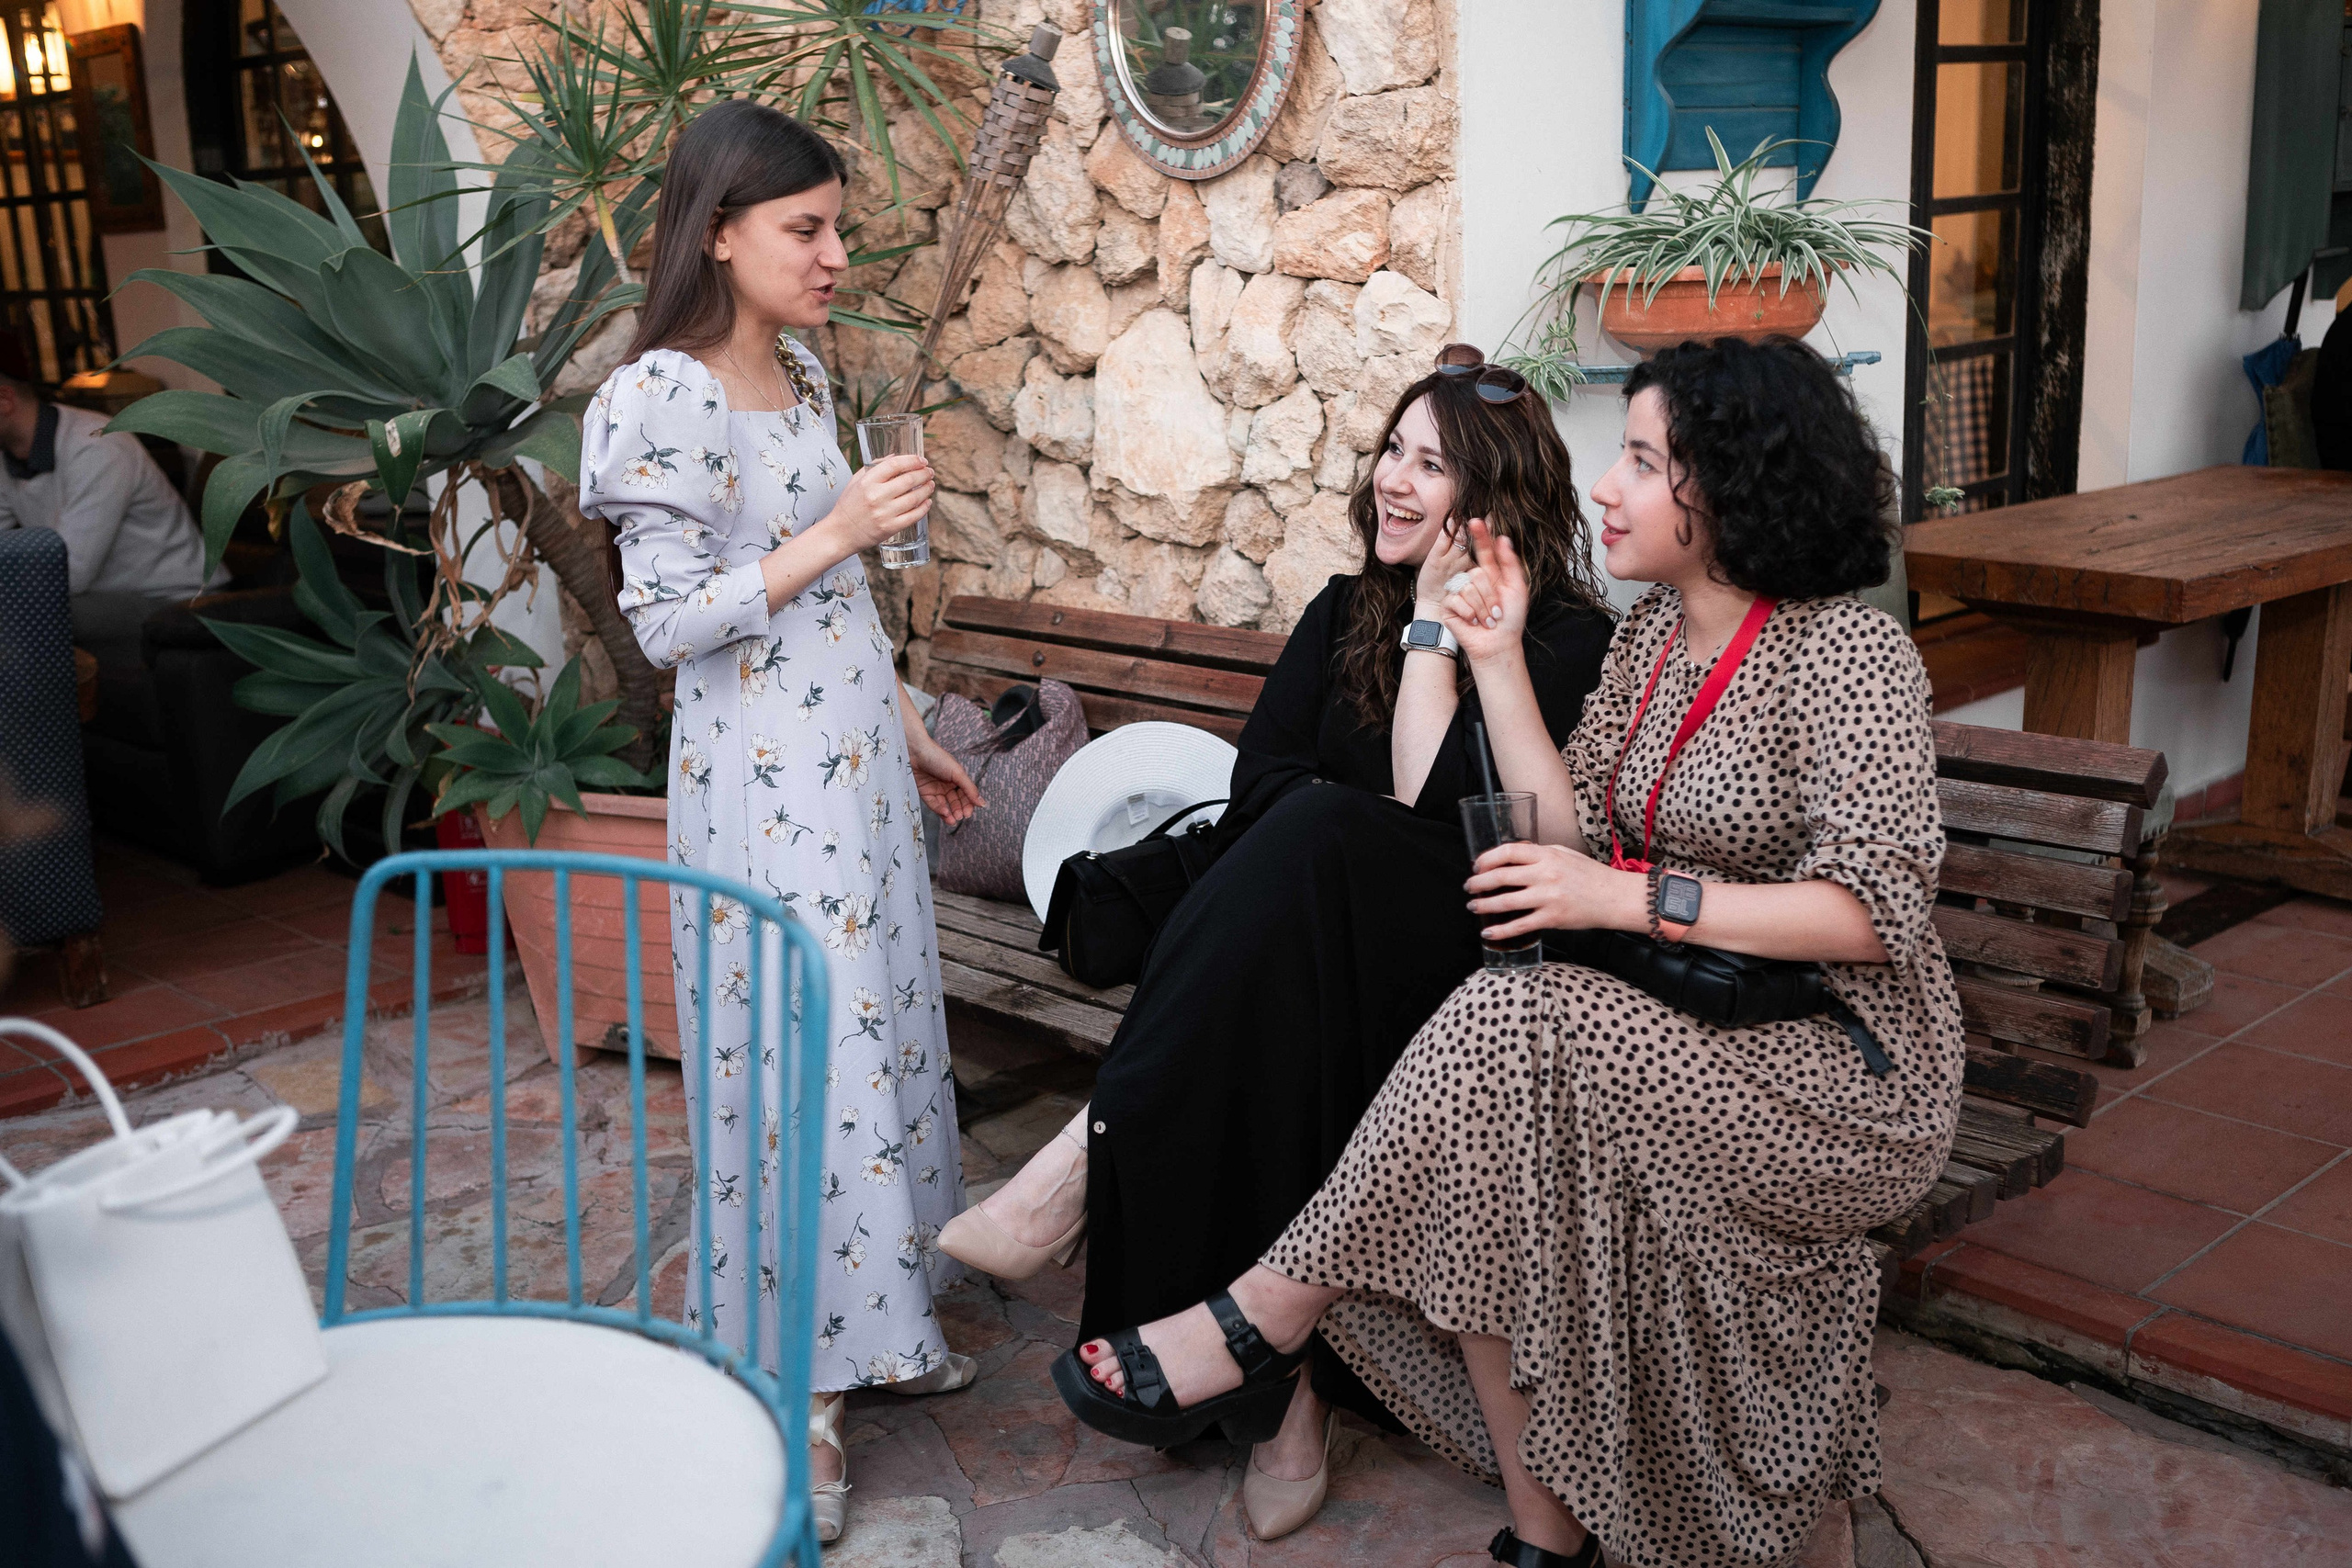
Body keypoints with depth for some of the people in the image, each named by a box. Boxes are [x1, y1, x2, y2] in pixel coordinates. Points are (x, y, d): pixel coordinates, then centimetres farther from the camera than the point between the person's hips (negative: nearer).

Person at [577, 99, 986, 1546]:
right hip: (761, 776, -8)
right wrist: (833, 535, -22)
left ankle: (872, 1318, 29)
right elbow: (668, 621, -17)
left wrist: (908, 732, 20)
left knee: (882, 1014, 13)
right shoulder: (660, 398, -13)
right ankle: (795, 1384, 11)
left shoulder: (805, 379, 11)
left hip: (857, 758, 8)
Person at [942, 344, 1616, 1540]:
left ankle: (1092, 1157, -37)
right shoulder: (1346, 611, 16)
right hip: (1320, 943, 5)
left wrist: (1436, 618, -10)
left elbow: (1435, 805, -14)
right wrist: (1331, 835, -17)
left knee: (1312, 841, -35)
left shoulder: (1568, 643, -2)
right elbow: (1259, 776, 2)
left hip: (1466, 967, -4)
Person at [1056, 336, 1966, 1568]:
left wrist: (1631, 900, -24)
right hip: (1686, 1037, 7)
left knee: (1506, 1032, -29)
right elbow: (1573, 835, 3)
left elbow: (1876, 906, -21)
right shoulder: (1650, 634, 10)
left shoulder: (1847, 652, -12)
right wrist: (1498, 665, -3)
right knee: (1497, 1159, -22)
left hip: (1841, 1072, -7)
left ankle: (1264, 1322, -17)